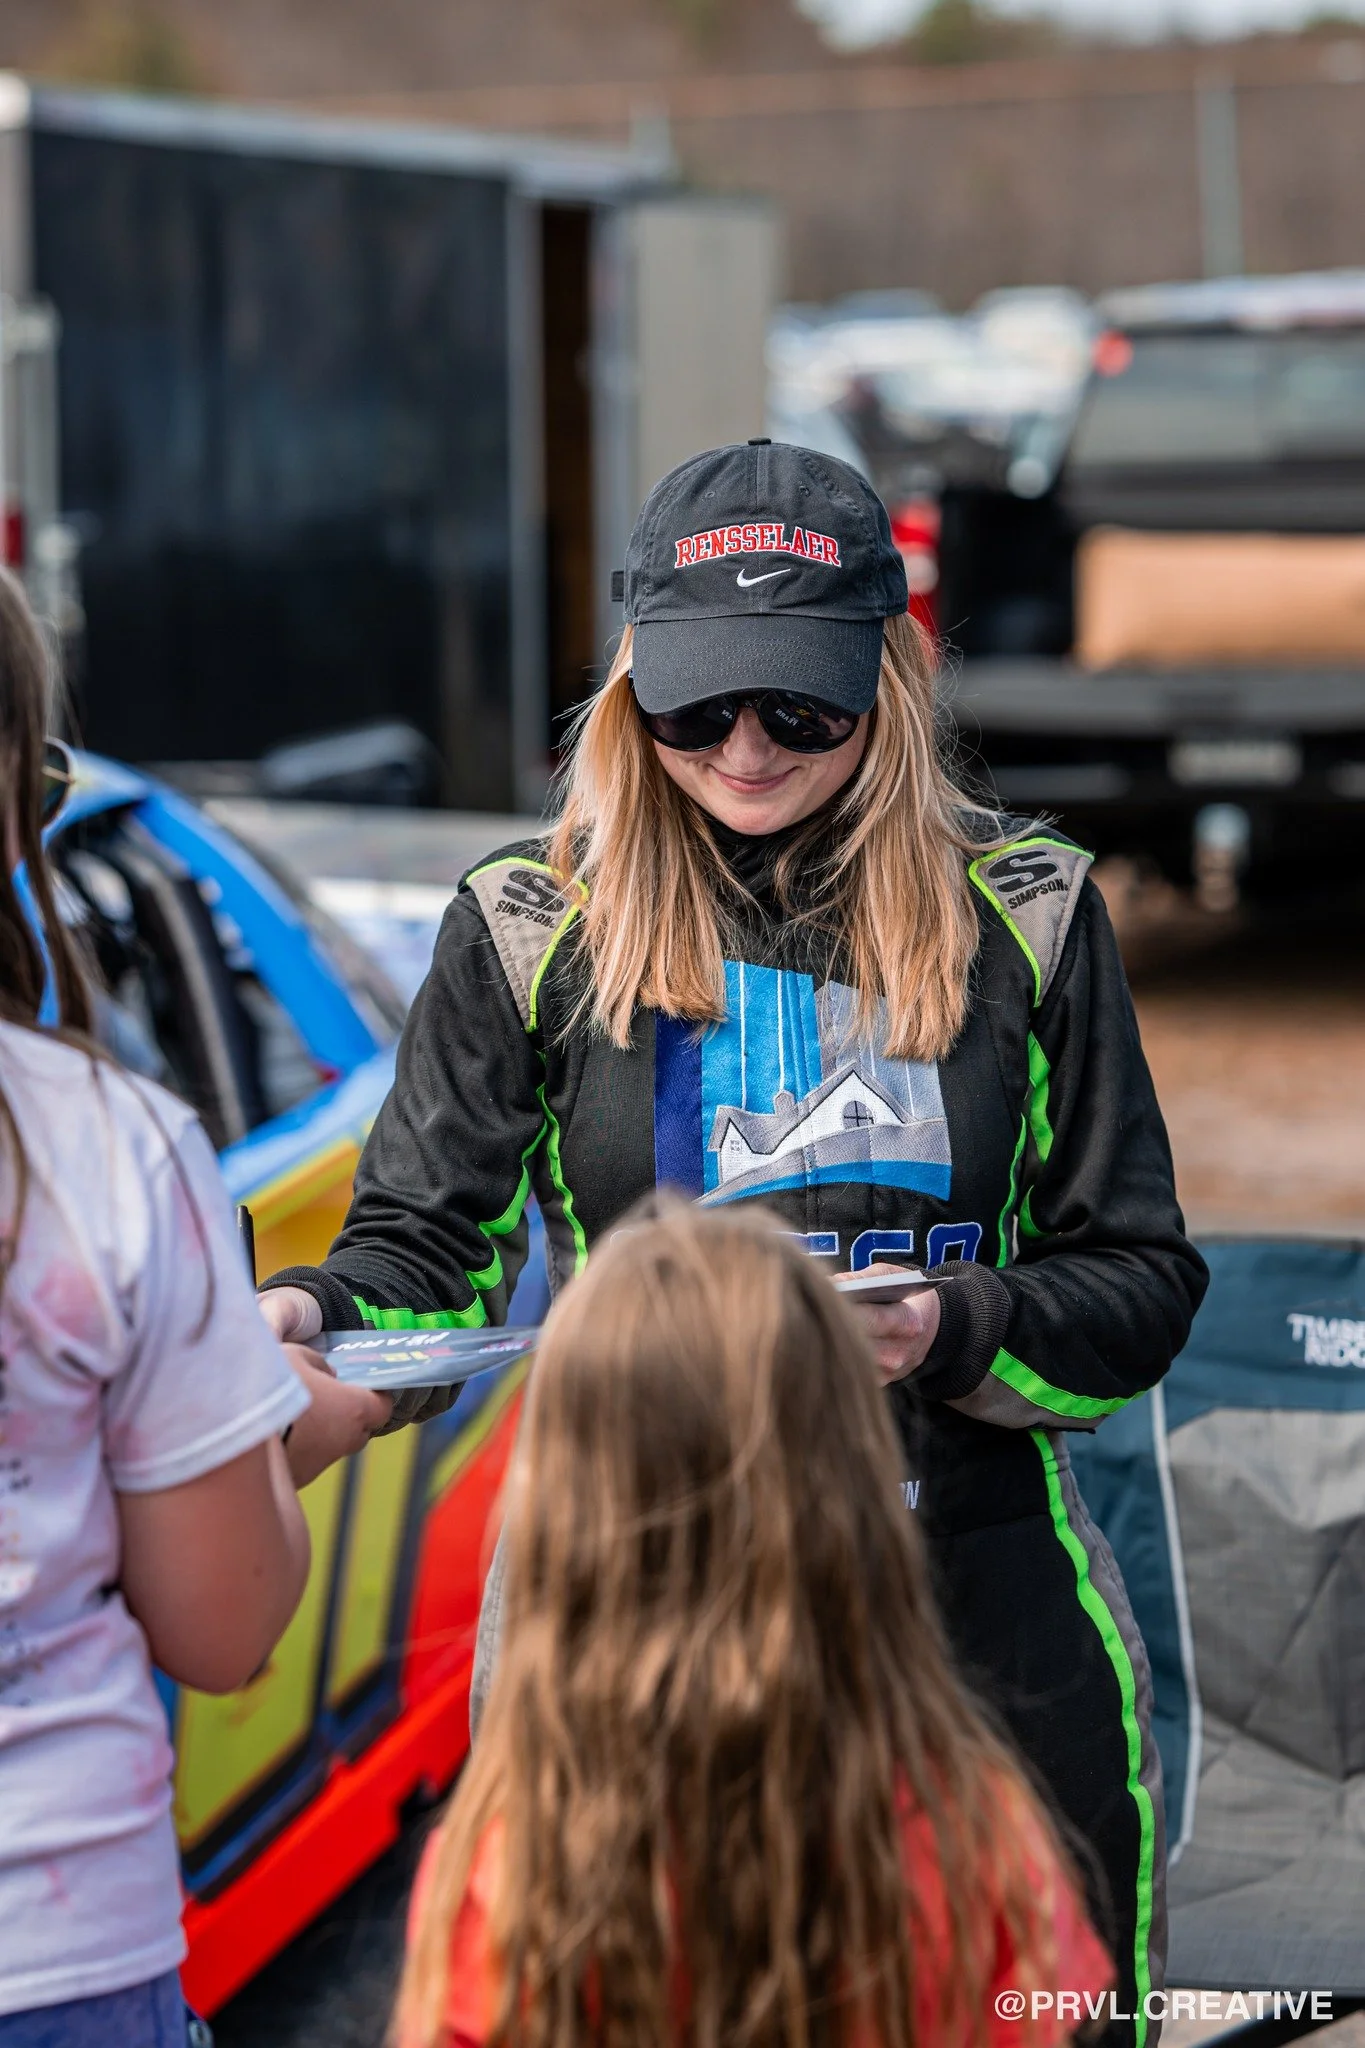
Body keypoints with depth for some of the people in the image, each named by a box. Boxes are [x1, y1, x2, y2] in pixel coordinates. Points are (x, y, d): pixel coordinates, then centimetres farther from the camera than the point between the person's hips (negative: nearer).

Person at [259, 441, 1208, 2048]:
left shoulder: (1021, 915, 1)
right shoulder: (535, 923, 0)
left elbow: (1142, 1284, 2)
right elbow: (426, 1249, 2)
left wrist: (958, 1328, -16)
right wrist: (310, 1322, -19)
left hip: (974, 1592, 1)